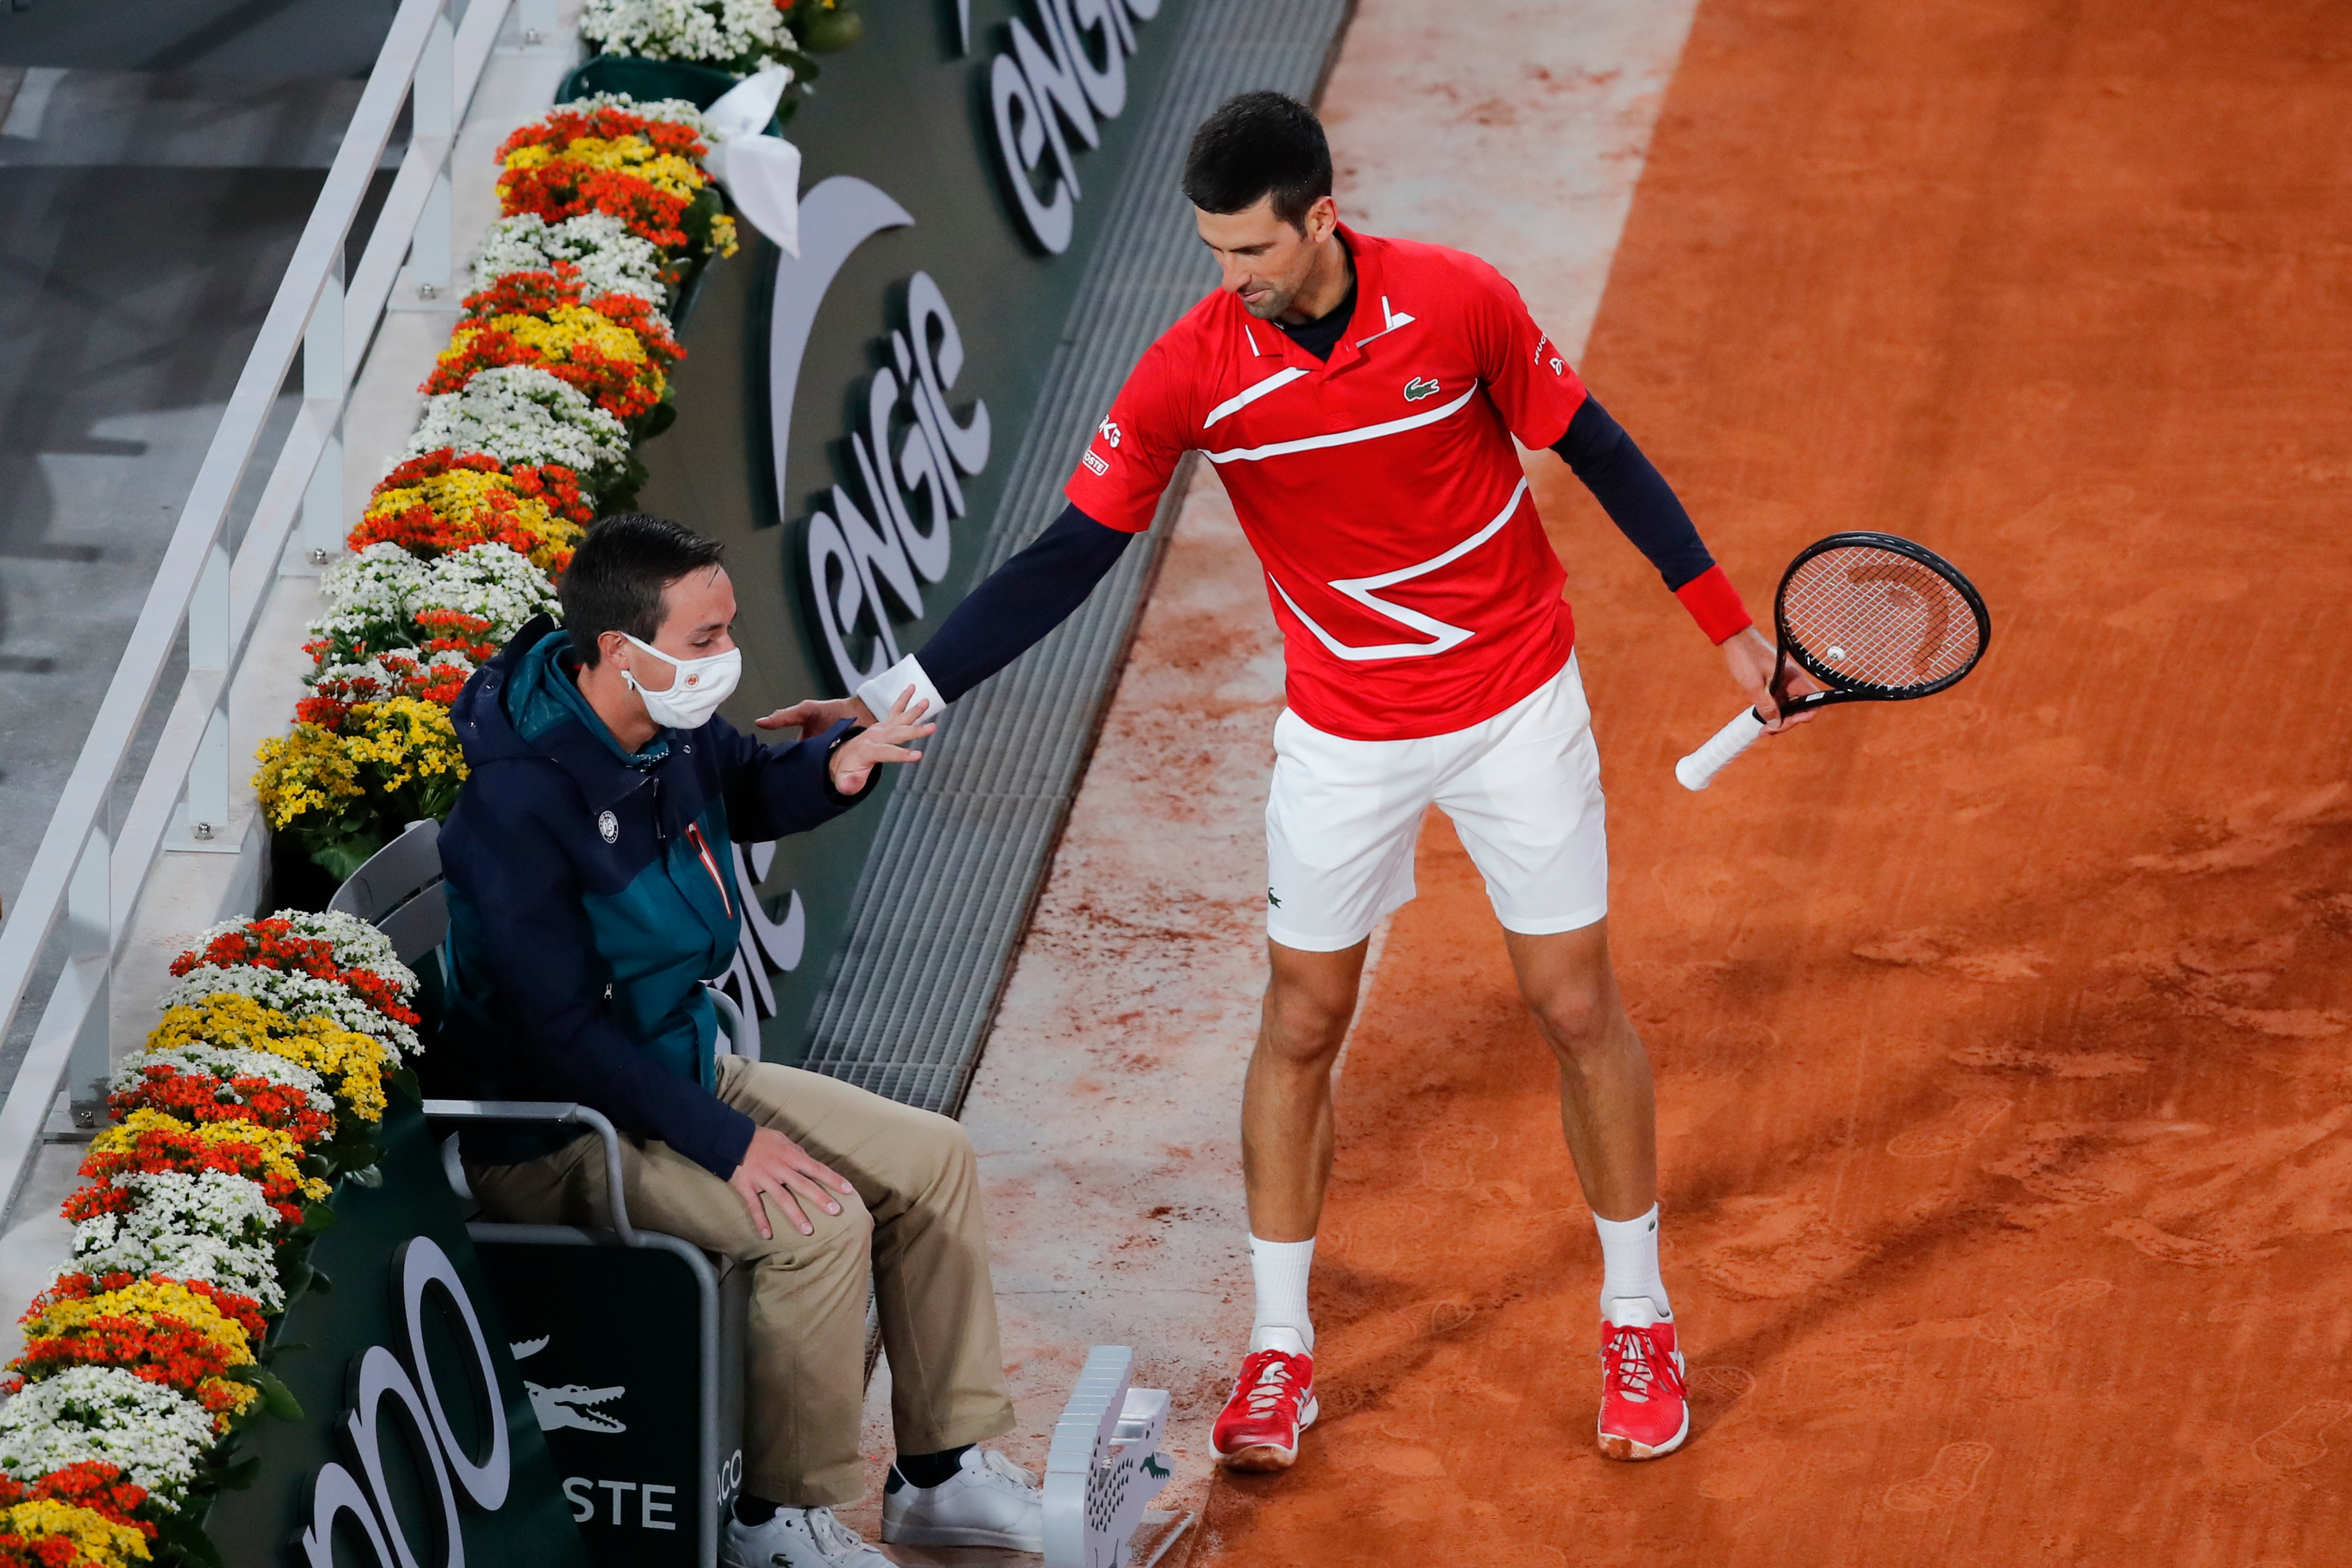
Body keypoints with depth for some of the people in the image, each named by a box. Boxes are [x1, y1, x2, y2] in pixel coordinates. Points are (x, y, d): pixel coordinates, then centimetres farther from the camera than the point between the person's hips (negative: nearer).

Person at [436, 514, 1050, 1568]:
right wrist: (727, 1141, -28)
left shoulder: (672, 730, -3)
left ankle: (943, 1475, 13)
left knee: (932, 1160, 4)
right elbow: (561, 1030, -28)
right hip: (558, 1138, -9)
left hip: (683, 1066, 10)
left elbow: (752, 791, 21)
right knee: (820, 1222, -26)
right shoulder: (521, 800, -29)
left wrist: (839, 762, -3)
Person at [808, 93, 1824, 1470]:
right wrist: (905, 692, -23)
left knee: (1578, 1008, 4)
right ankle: (1282, 1352, 18)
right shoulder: (1191, 373, -17)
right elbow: (1070, 560, -14)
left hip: (1518, 706, -1)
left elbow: (1597, 451, -4)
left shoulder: (1459, 302, -18)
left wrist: (1728, 623, -1)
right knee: (1302, 1027, 5)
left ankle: (1638, 1320, 22)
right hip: (1345, 732, 1)